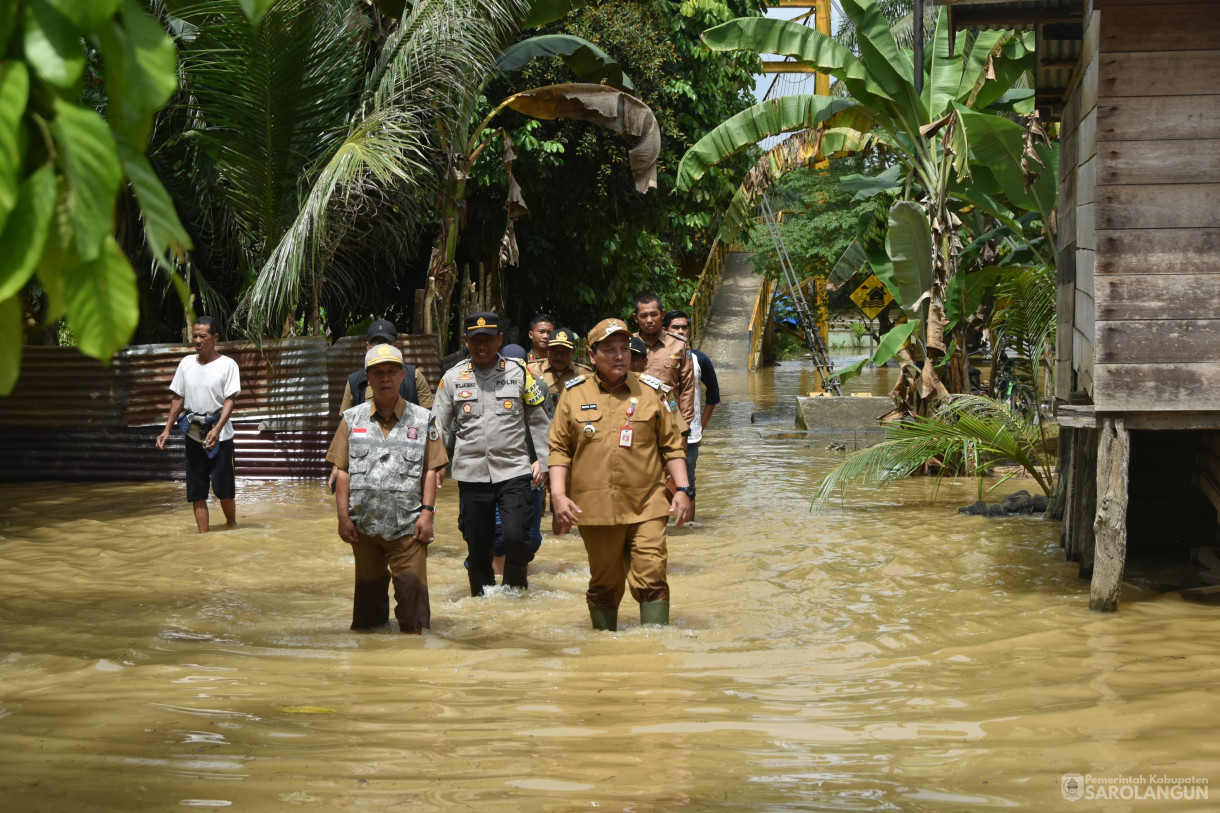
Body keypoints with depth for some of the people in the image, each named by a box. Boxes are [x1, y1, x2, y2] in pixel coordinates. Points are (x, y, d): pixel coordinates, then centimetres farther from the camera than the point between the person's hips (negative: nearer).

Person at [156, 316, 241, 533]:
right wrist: (167, 429, 5)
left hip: (220, 436, -4)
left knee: (224, 488, -4)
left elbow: (230, 400, -11)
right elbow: (178, 398, 13)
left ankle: (231, 524, 21)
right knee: (196, 491, 2)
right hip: (193, 434, 4)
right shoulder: (186, 363, 7)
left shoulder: (227, 365, -6)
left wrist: (217, 430, -24)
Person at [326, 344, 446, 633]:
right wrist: (343, 516, 0)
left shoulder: (422, 419, 5)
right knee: (368, 586, 12)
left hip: (407, 525, -2)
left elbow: (431, 470, 3)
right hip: (364, 524, 2)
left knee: (411, 585, -8)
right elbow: (343, 471, 6)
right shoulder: (352, 419, 8)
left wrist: (427, 512, -6)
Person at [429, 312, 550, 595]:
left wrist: (540, 460, 6)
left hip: (513, 471, -1)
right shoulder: (452, 378, 5)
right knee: (477, 545, 6)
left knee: (515, 536, -15)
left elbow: (538, 421, 10)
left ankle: (516, 591, 9)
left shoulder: (519, 373, 3)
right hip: (471, 475, 1)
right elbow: (437, 426, 9)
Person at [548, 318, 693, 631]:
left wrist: (683, 490, 2)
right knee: (604, 583, 8)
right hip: (595, 508, 0)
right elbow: (559, 449, 8)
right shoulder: (574, 395, 7)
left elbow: (672, 446, 11)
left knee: (651, 579, -8)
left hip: (646, 506, 0)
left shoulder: (650, 392, 8)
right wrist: (558, 494, -4)